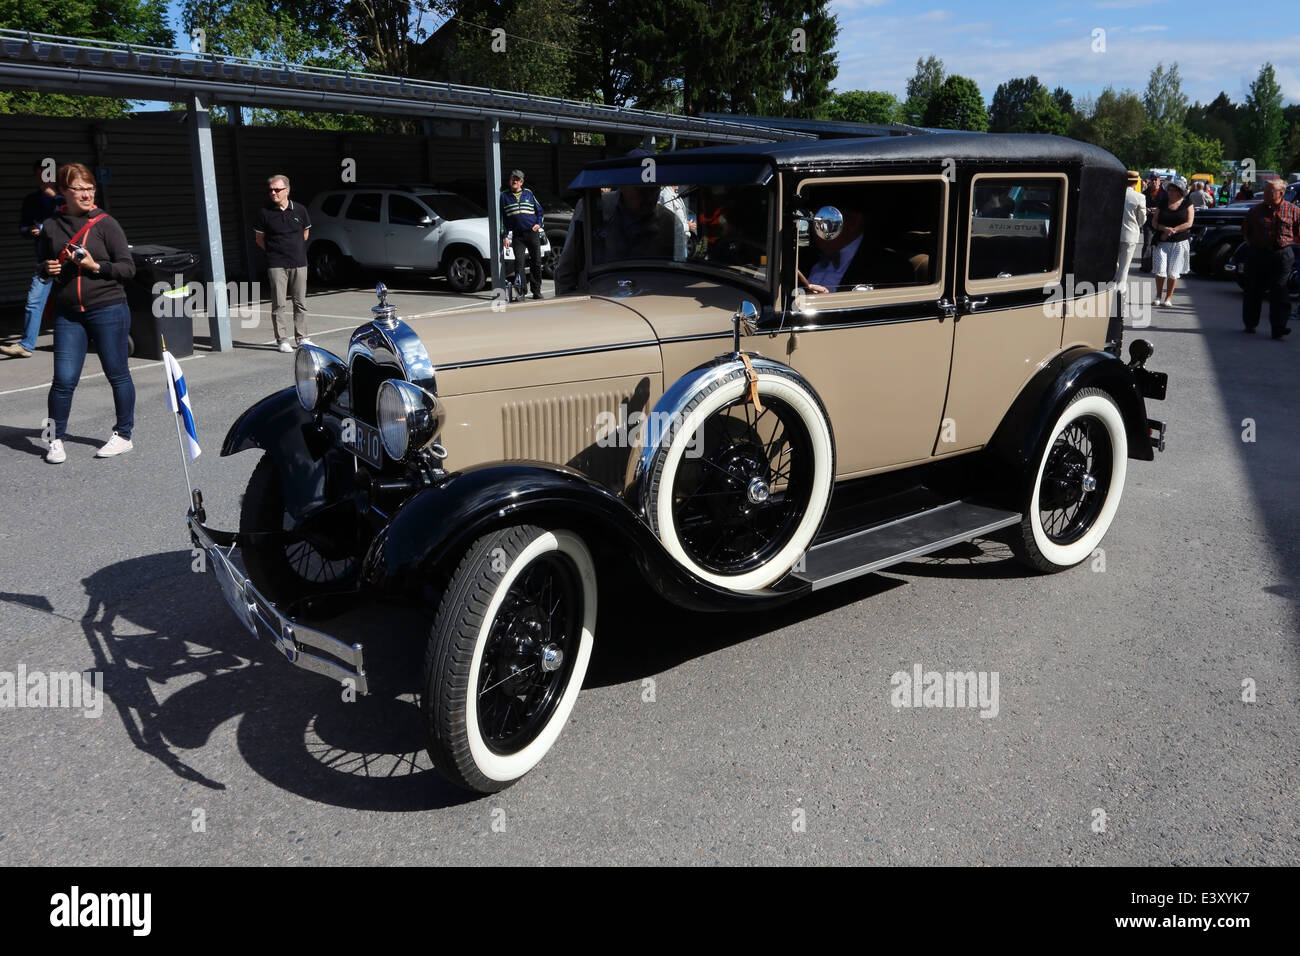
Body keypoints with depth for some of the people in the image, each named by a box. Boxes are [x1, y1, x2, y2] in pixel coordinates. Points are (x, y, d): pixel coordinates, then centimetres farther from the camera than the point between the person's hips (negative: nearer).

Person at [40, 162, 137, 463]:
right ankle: (56, 440, 13)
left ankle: (123, 435, 20)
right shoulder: (51, 226, 8)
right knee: (64, 379, -1)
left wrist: (95, 266, -16)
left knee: (118, 374, 6)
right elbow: (43, 265, 21)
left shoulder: (105, 223, -2)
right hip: (67, 314, 3)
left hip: (108, 310, -3)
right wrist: (47, 269, -1)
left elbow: (128, 267, -3)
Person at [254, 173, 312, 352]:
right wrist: (274, 251, 8)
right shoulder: (265, 212, -2)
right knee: (279, 304, -3)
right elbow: (259, 238, 9)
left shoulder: (300, 210, 3)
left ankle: (301, 338, 17)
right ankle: (282, 340, 1)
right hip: (276, 265, -2)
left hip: (299, 263, 2)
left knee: (300, 302, 8)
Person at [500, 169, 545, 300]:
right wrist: (504, 236, 2)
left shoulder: (528, 193, 10)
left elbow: (539, 210, 20)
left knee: (536, 262, 1)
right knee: (519, 262, -14)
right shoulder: (504, 196, 7)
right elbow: (502, 217, 8)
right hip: (517, 235, -1)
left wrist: (539, 223, 2)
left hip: (532, 233, 1)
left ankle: (536, 291, 10)